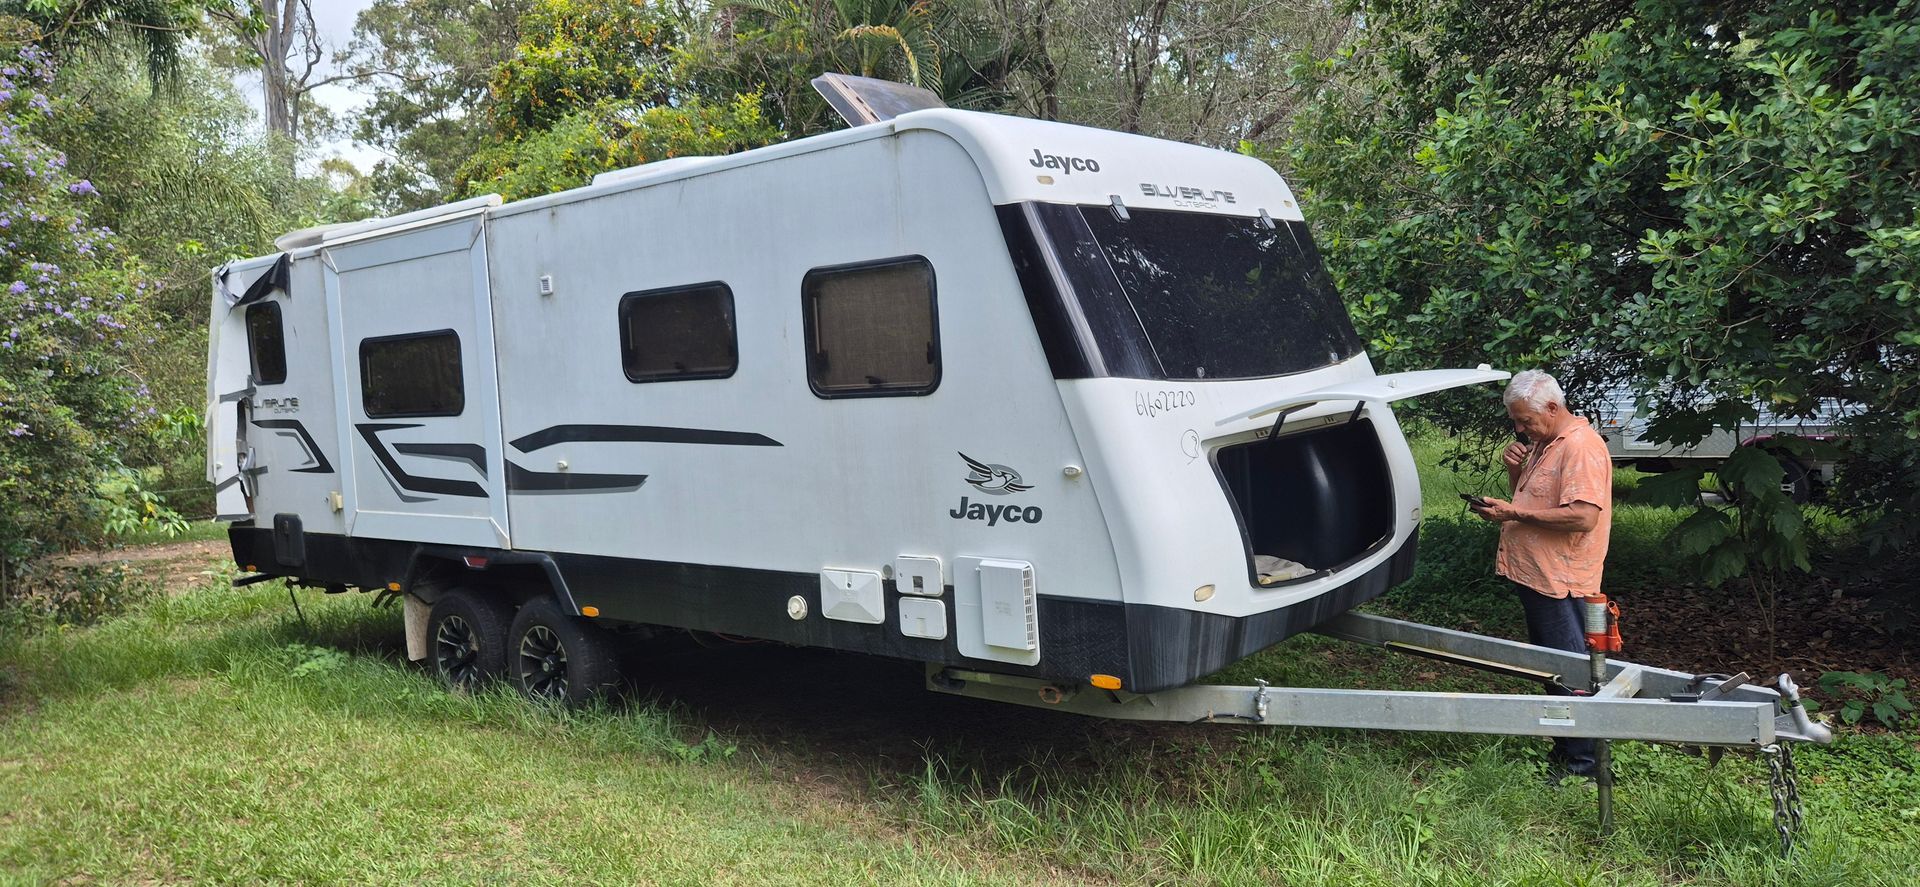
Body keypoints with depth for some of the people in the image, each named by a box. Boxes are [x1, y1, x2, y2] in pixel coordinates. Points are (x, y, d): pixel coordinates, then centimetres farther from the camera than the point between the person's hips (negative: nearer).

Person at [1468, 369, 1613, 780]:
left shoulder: (1580, 447, -18)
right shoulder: (1542, 443, 14)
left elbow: (1584, 516, -27)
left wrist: (1515, 513, -22)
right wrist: (1515, 469, 4)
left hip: (1560, 582, -10)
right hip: (1534, 576, 10)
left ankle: (1582, 762, 8)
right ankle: (1562, 750, 28)